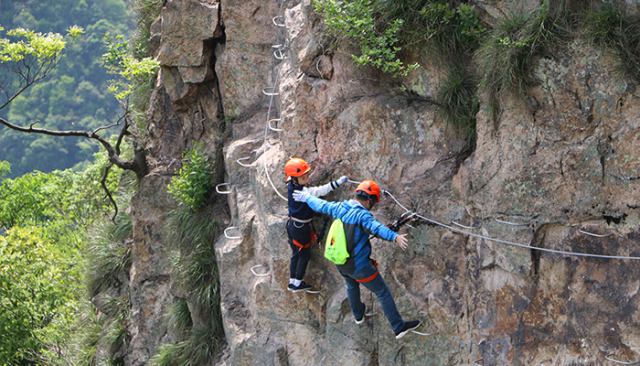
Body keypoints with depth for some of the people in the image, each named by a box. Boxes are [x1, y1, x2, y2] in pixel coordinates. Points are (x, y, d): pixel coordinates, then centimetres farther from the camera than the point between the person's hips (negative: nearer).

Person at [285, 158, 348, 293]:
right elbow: (320, 191, -34)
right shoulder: (302, 191, -27)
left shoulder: (292, 187, -3)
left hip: (292, 225, 8)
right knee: (304, 255, 9)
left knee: (296, 254, 20)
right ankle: (297, 283, 17)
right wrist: (337, 183, -35)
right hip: (301, 228, -8)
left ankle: (292, 282, 28)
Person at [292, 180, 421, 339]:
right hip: (359, 266, -8)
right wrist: (395, 237, -62)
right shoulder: (362, 215, -26)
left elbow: (320, 205, 16)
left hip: (340, 264, 8)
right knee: (383, 293, 6)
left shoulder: (340, 208, -3)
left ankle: (358, 315, 59)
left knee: (352, 286, 36)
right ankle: (399, 328, 13)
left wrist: (307, 197, 36)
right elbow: (376, 228, -46)